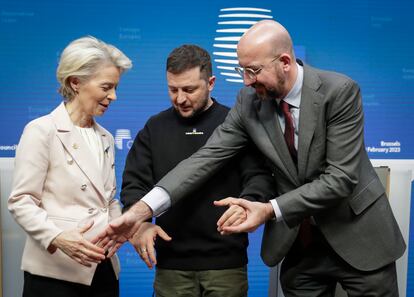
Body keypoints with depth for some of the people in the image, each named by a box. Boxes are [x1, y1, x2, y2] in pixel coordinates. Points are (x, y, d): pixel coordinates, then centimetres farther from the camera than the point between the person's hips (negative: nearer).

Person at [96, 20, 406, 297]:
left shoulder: (339, 91, -19)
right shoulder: (249, 100, -6)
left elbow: (340, 177, -22)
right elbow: (207, 156, -14)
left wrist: (270, 210, -29)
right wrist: (142, 210, -25)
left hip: (360, 238, -3)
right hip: (299, 247, 3)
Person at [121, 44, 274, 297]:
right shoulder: (155, 128, 8)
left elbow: (260, 176, -5)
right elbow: (134, 183, 6)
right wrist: (140, 222, -13)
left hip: (226, 263, -2)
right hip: (170, 264, 2)